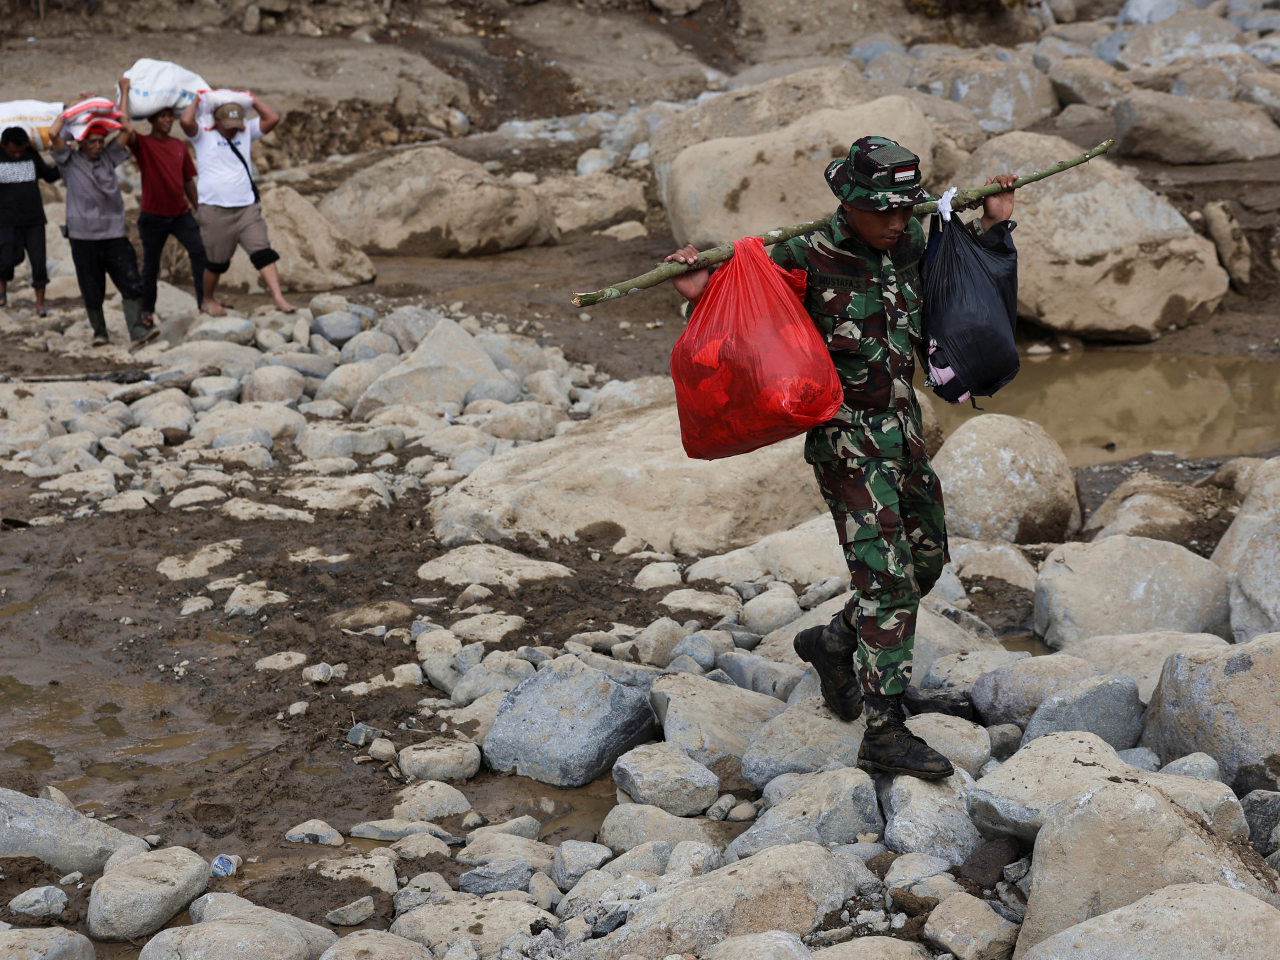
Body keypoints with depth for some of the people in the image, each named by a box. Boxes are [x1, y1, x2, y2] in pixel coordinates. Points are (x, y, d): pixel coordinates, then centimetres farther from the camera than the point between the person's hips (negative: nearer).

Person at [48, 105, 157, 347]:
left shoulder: (108, 158, 14)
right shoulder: (70, 161, 5)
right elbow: (53, 133, -9)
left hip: (114, 234, 2)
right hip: (83, 237, -2)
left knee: (132, 284, -10)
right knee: (92, 292, 3)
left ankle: (138, 330, -14)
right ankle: (99, 333, 16)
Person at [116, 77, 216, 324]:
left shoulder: (179, 146, 9)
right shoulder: (142, 144, -5)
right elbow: (126, 128, -27)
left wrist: (199, 210, 15)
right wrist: (125, 92, -20)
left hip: (181, 213, 3)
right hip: (153, 216, -3)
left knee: (200, 252, -14)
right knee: (151, 266, 7)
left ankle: (205, 302, -14)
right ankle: (147, 311, 20)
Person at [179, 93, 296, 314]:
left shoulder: (246, 132, 14)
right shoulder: (203, 136, 2)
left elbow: (273, 119, 7)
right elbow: (186, 122, -18)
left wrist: (252, 100, 10)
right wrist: (197, 101, -2)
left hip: (247, 208, 3)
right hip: (215, 210, -3)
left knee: (263, 252, -10)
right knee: (215, 261, 7)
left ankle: (278, 299, -16)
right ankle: (207, 299, 28)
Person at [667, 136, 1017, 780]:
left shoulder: (907, 243, 2)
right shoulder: (807, 258, -17)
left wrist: (992, 224, 13)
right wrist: (699, 292, -30)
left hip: (904, 426, 8)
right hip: (847, 438, -7)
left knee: (925, 559, 17)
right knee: (886, 576, -13)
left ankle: (832, 644, 39)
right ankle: (885, 732, -10)